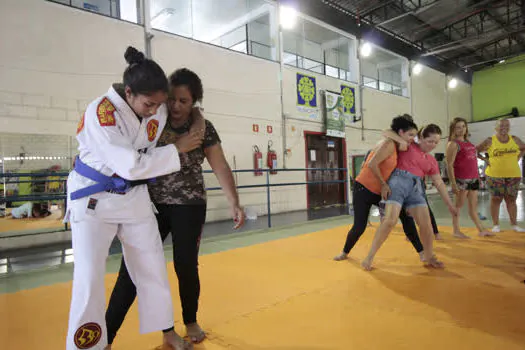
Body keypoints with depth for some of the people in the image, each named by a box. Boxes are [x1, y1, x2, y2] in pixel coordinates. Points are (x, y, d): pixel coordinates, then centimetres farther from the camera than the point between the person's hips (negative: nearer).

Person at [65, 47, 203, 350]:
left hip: (135, 196, 5)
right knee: (89, 277, -3)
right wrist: (177, 150, -24)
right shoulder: (100, 113, -25)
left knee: (153, 267, 11)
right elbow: (132, 165, -30)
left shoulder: (160, 107, -8)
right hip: (94, 198, -5)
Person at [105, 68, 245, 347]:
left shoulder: (203, 128, -6)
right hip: (152, 205, 2)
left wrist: (234, 203, -20)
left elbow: (221, 167, -10)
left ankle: (191, 322, 32)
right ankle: (106, 336, 13)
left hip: (189, 207, -1)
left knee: (186, 266, 5)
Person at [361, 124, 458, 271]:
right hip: (398, 182, -6)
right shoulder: (408, 145, 8)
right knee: (390, 220, -20)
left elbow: (439, 183, 23)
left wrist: (449, 204, 21)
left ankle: (429, 257, 22)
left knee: (426, 224, -1)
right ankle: (369, 257, -11)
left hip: (415, 188, 6)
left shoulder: (432, 161, 22)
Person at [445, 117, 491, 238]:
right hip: (461, 179, -8)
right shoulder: (453, 144, -9)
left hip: (473, 179, 8)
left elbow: (472, 160, 21)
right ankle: (456, 231, 8)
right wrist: (453, 183, -20)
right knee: (459, 205, 0)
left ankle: (481, 230, 24)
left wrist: (478, 176, 16)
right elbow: (449, 165, -15)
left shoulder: (468, 142, 15)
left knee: (473, 206, 15)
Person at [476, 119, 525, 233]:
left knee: (511, 200, 10)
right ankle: (495, 225, 10)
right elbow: (475, 150, 0)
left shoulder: (515, 140, 5)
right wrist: (485, 160, -6)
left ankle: (514, 224, 18)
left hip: (513, 175, 3)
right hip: (494, 175, -3)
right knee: (496, 199, 3)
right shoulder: (490, 141, -4)